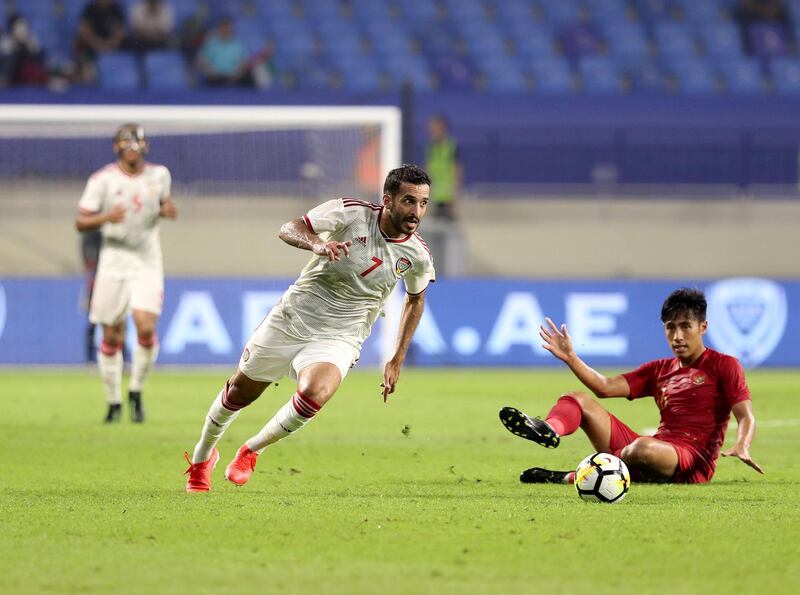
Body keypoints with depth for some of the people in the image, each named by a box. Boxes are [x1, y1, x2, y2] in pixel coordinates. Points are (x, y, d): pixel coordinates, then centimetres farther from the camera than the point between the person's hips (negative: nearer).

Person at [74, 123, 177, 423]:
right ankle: (113, 402, 17)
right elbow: (80, 221, -6)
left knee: (146, 327, -17)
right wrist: (105, 217, -25)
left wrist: (167, 210, -1)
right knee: (112, 337, 1)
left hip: (148, 263, 1)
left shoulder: (160, 174, 3)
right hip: (113, 263, -1)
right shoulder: (102, 180, -6)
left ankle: (136, 391, 5)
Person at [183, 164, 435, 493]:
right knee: (239, 392, 13)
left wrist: (397, 361, 11)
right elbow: (289, 229, -16)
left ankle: (251, 452, -5)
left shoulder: (418, 256, -8)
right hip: (291, 319, 0)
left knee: (314, 394, -30)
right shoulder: (351, 212, -16)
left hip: (338, 339, 0)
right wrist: (316, 243, -39)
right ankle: (202, 456, 44)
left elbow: (415, 299, 12)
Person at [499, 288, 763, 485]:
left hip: (693, 463, -7)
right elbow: (606, 387, 11)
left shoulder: (724, 366, 5)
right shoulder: (659, 370, 22)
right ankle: (550, 429, -38)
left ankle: (570, 477, -29)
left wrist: (741, 447, -26)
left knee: (643, 448, -43)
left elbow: (746, 417, -5)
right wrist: (570, 358, 0)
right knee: (577, 400, -1)